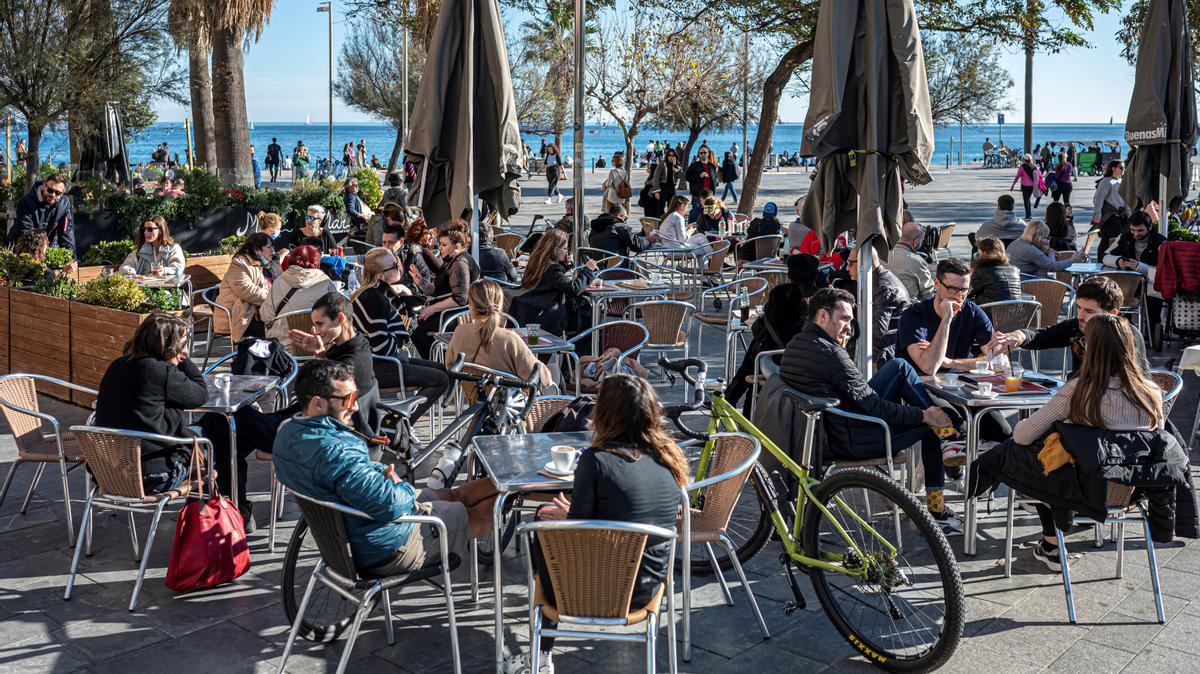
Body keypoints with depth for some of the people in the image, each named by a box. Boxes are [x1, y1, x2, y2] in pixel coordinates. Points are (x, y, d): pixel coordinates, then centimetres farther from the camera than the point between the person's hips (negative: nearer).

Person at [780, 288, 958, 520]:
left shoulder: (794, 345, 4)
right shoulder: (830, 353, -25)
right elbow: (873, 406, -21)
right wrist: (924, 415, -13)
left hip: (826, 433, 10)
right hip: (853, 443, -10)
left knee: (899, 366, 13)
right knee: (929, 425, 10)